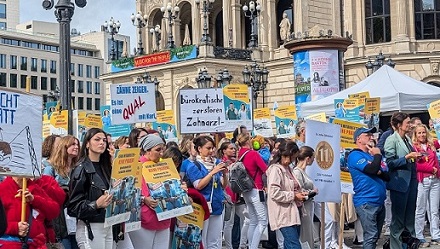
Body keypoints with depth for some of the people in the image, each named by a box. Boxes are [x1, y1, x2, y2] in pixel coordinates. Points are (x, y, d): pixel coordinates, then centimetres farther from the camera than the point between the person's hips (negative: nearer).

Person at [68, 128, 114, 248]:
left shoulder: (105, 167, 11)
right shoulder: (81, 169, -9)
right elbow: (73, 205, -13)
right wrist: (96, 204, -26)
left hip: (108, 226, 7)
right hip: (90, 228, -7)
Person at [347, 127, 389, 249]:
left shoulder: (373, 155, 20)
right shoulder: (355, 156, -7)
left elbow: (388, 176, 15)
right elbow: (372, 169, -21)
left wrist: (379, 172, -7)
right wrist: (378, 155, -4)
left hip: (380, 201, 9)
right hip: (366, 202, -9)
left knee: (375, 236, 13)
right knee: (371, 236, -13)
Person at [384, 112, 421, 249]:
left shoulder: (407, 139, 12)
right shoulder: (391, 140, -10)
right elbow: (390, 163, -15)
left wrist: (416, 157, 7)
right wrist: (407, 157, -19)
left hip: (411, 180, 7)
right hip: (399, 182, -7)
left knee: (410, 215, 14)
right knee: (398, 217, 1)